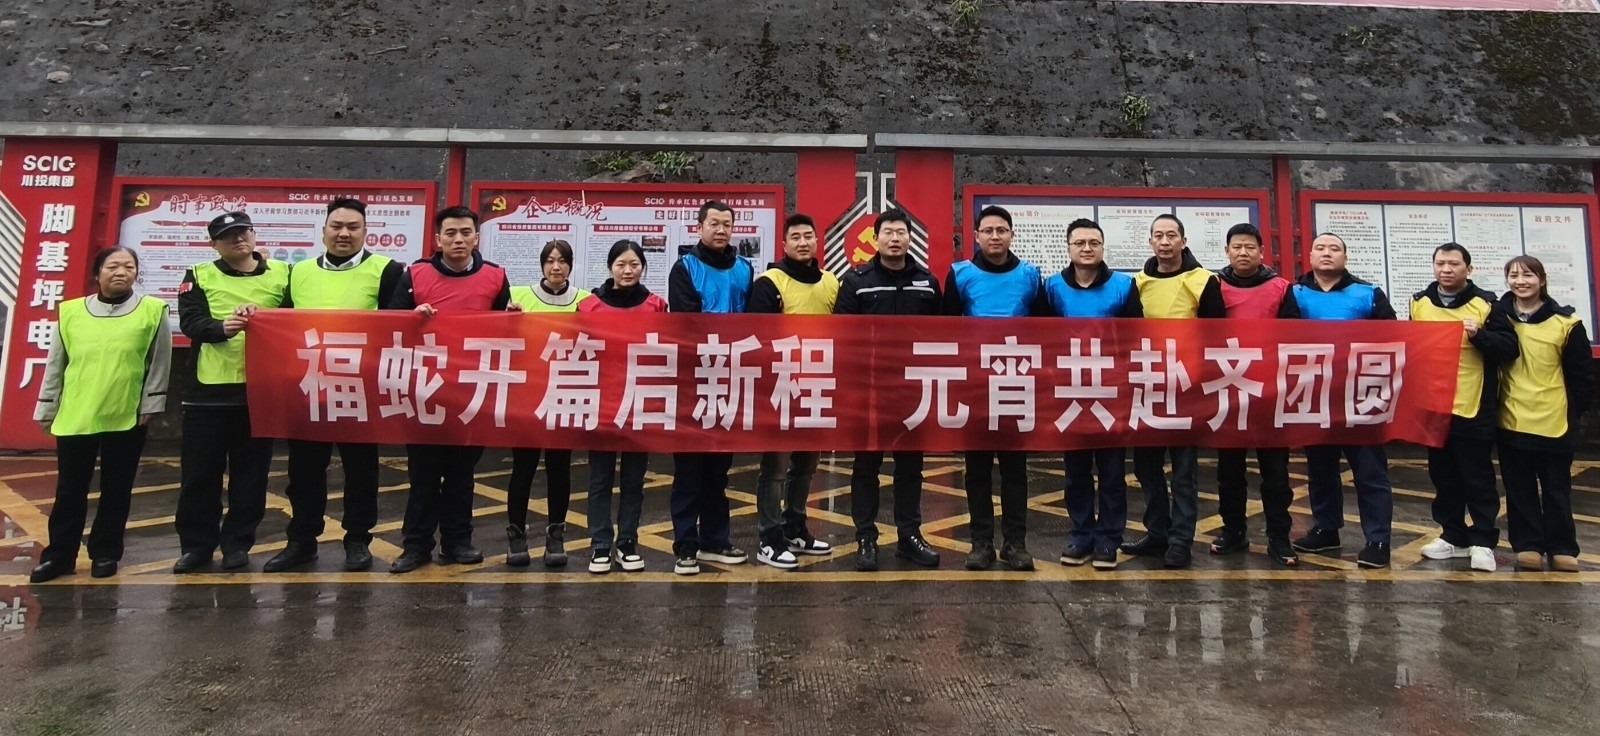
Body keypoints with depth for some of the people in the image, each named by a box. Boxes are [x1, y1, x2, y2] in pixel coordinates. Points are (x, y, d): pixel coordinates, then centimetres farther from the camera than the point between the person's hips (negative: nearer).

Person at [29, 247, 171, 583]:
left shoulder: (152, 311, -2)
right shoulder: (71, 312, 4)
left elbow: (159, 364, 0)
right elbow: (55, 366, 10)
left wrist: (150, 405, -2)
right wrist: (46, 410, 12)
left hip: (127, 417, -2)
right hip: (74, 416, 2)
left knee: (116, 490, 8)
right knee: (70, 490, 10)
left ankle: (105, 553, 21)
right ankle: (59, 554, 22)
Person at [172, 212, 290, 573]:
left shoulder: (282, 273, 8)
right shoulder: (199, 276, 7)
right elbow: (190, 321, -7)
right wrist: (222, 327, -27)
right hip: (209, 389, 0)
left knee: (250, 472, 7)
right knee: (201, 472, 7)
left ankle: (237, 543, 20)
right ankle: (196, 544, 21)